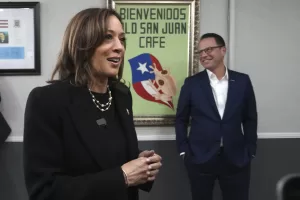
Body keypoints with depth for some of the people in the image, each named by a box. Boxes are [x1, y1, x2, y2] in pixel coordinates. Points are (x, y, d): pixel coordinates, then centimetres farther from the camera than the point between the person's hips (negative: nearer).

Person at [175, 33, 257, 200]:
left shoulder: (242, 81, 2)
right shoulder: (192, 83, 0)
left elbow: (250, 119, 7)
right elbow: (181, 119, 6)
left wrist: (250, 151, 4)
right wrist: (183, 150, 0)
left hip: (236, 159, 1)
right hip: (200, 159, 0)